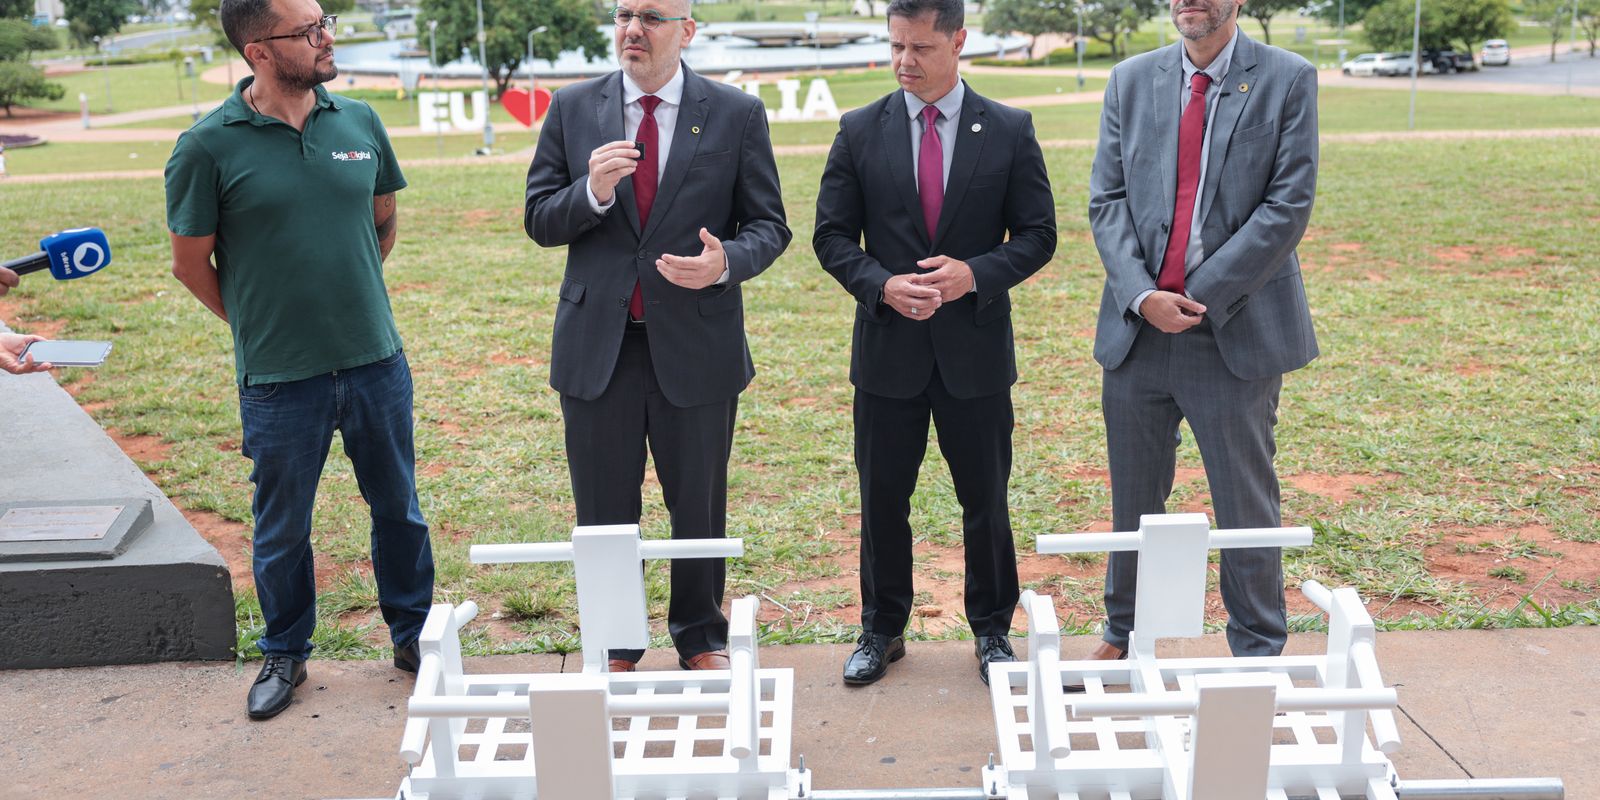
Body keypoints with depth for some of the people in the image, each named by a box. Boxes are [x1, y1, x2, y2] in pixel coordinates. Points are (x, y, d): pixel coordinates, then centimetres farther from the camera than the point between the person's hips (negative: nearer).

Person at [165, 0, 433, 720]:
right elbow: (190, 262, 0)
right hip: (280, 378, -3)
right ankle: (284, 654, 35)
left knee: (398, 506, 15)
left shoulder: (360, 122, 0)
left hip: (376, 363, 3)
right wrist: (259, 325, 8)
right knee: (281, 527, 14)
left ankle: (411, 633, 35)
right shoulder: (209, 147, -11)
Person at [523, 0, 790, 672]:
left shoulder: (737, 114, -1)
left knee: (699, 509, 13)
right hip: (597, 345, 1)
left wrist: (727, 262, -22)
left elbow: (768, 225, 0)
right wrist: (592, 191, -18)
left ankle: (701, 638, 35)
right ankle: (614, 649, 32)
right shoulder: (572, 109, 4)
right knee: (603, 514, 12)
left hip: (697, 345, -1)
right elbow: (539, 221, 2)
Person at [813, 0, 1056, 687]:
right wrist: (881, 285, -15)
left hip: (976, 349, 0)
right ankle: (881, 630, 28)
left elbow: (1037, 234, 1)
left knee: (986, 501, 10)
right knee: (882, 500, 10)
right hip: (887, 348, 1)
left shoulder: (1009, 131, 0)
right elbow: (832, 236, 2)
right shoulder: (860, 132, 2)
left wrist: (975, 274, -17)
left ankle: (991, 631, 28)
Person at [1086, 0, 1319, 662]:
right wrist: (1142, 295, -12)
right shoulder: (1131, 80, 8)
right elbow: (1107, 200, 3)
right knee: (1132, 500, 15)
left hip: (1237, 332, -3)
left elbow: (1288, 205, -8)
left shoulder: (1288, 79, -1)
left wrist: (1201, 297, -14)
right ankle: (1124, 633, 34)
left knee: (1246, 505, 7)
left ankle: (1259, 652, 25)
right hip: (1136, 331, 3)